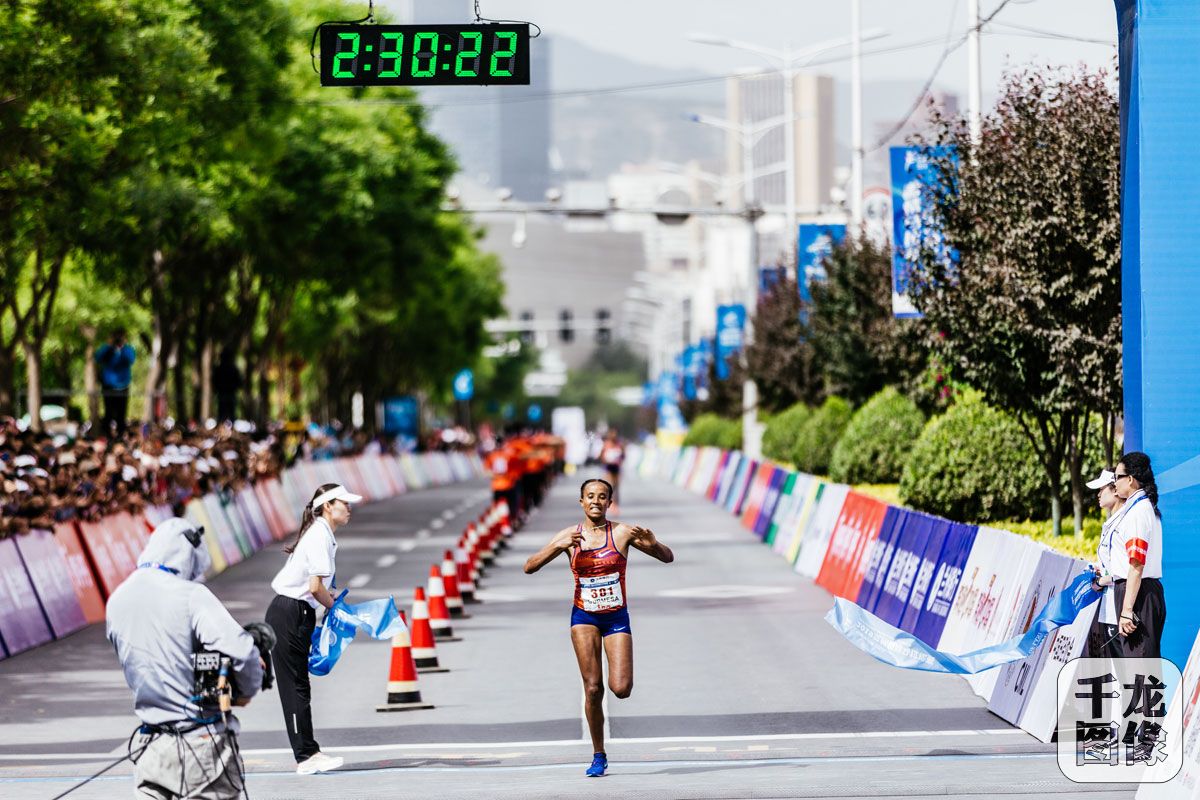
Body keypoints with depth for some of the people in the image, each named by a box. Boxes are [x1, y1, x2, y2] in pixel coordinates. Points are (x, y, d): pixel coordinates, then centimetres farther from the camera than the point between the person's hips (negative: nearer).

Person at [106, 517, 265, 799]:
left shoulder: (116, 601, 5)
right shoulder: (190, 595, -15)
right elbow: (238, 649, -23)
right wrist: (247, 691, -4)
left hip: (153, 742, 5)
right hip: (204, 740, -5)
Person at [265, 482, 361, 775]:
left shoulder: (321, 534, 15)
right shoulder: (320, 536, -15)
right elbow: (315, 587, -19)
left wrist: (328, 597, 4)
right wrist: (334, 606, -4)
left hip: (299, 614, 10)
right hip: (289, 615, -10)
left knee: (298, 686, 10)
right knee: (295, 686, -6)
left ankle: (308, 752, 13)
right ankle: (306, 756, -5)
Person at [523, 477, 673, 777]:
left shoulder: (623, 533, -6)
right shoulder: (570, 536, -3)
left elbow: (668, 558, -2)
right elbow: (529, 567, -7)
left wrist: (653, 544, -24)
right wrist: (559, 546, -22)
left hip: (616, 617, 0)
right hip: (584, 617, 0)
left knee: (621, 689, -14)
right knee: (593, 689, -7)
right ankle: (599, 756, 7)